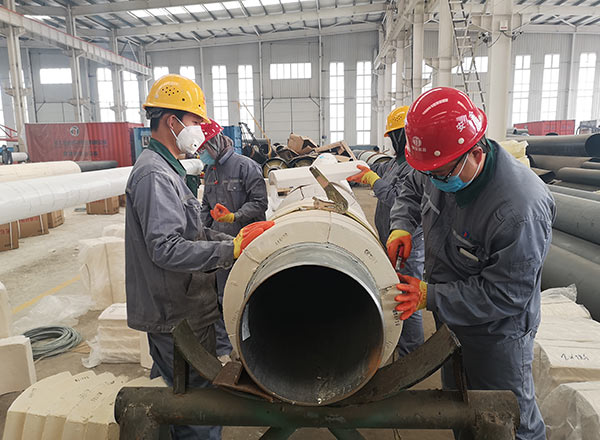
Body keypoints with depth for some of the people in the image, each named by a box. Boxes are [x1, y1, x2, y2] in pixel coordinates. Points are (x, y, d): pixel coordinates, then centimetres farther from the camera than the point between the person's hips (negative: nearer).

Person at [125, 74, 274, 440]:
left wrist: (236, 240, 6)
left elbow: (188, 232, 16)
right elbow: (166, 249, -28)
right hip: (177, 315, -10)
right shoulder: (155, 175, -20)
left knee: (171, 391, 24)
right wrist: (231, 249, -29)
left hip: (174, 310, 10)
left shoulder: (166, 168, 15)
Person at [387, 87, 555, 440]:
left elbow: (505, 295, -29)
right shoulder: (441, 168, -13)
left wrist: (431, 296, -29)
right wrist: (402, 226, -9)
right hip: (451, 318, 7)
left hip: (496, 335, -7)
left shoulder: (520, 210, -36)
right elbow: (413, 189, 10)